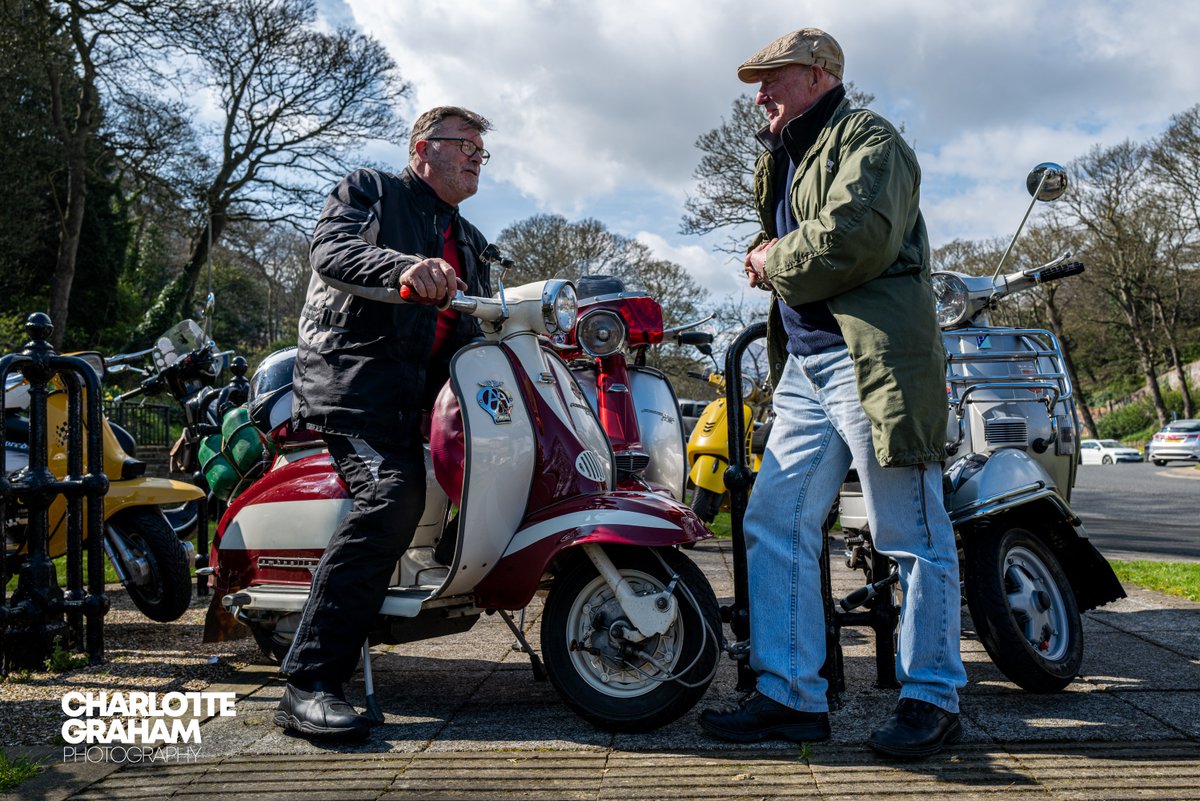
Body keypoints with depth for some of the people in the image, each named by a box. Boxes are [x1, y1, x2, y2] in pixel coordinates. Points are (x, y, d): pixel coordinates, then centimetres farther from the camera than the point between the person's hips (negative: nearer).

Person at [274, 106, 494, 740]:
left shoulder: (470, 244, 30)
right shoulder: (368, 190, 12)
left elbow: (482, 326, 23)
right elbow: (330, 248, -8)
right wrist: (403, 266, -27)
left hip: (424, 389, 9)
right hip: (353, 371, -8)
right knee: (393, 492, -27)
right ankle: (309, 685, -28)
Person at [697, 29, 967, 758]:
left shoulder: (866, 138, -1)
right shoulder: (789, 157, 27)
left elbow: (857, 234, -19)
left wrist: (775, 262, -5)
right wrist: (769, 257, 3)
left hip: (873, 357, -9)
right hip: (804, 365, 9)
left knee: (913, 536, -1)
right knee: (774, 526, 2)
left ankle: (933, 698, 10)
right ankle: (792, 696, 8)